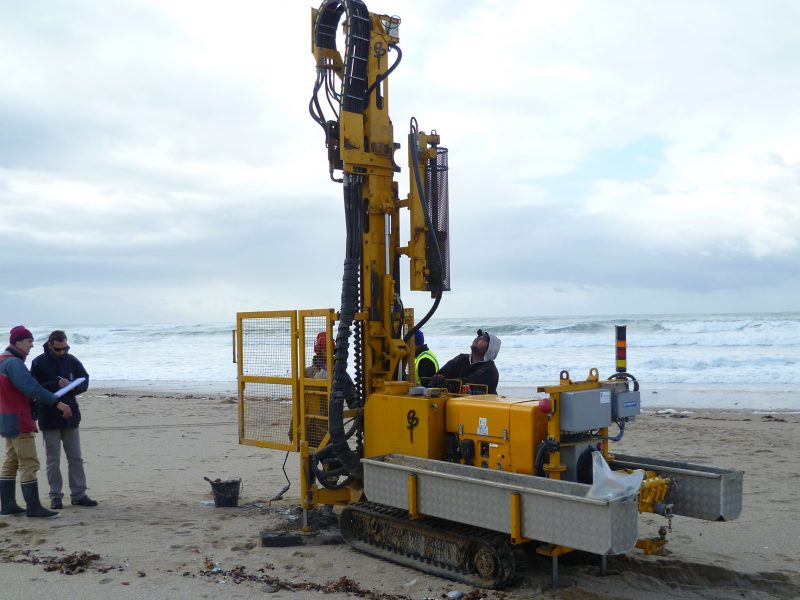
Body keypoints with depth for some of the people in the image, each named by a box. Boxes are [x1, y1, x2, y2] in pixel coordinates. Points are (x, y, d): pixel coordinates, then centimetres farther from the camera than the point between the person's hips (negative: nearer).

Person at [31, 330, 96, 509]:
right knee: (53, 460, 5)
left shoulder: (72, 361, 2)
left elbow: (85, 382, 4)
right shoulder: (39, 363, -6)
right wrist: (56, 384, -22)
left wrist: (71, 387, -16)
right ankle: (56, 496, 14)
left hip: (71, 416, 3)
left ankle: (78, 494, 14)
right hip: (49, 419, -3)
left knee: (76, 458, 6)